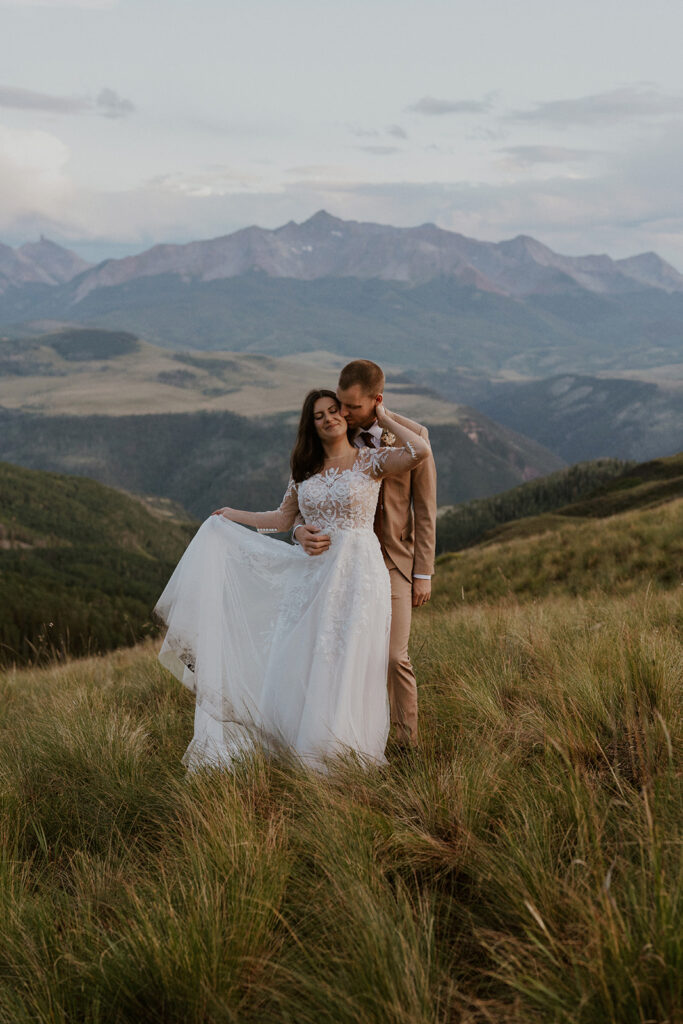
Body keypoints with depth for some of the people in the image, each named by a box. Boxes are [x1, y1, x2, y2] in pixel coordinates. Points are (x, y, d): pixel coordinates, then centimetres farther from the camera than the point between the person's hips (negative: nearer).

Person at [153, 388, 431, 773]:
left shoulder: (369, 461, -1)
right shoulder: (305, 471, 12)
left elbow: (421, 451, -17)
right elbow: (283, 518, 23)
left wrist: (384, 418, -6)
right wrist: (233, 516, 25)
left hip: (356, 574, -4)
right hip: (311, 574, 5)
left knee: (344, 667, -3)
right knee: (295, 665, 1)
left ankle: (342, 758, 9)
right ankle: (303, 753, 14)